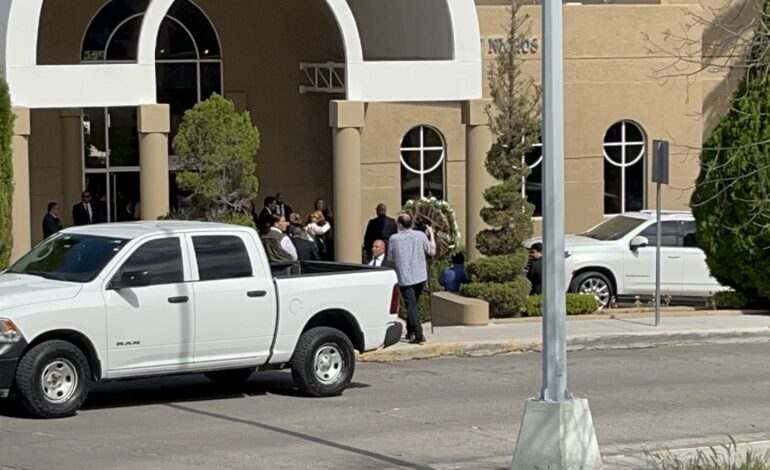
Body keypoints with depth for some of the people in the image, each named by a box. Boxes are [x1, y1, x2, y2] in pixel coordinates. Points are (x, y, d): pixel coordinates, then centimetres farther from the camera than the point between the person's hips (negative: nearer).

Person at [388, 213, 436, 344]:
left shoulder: (394, 239, -9)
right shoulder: (420, 236, -4)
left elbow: (391, 259, 0)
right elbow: (432, 252, 4)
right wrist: (431, 235, 15)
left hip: (405, 278, -3)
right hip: (420, 276, 3)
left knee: (411, 306, -3)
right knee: (413, 304, 20)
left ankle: (418, 335, -12)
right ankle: (410, 332, 26)